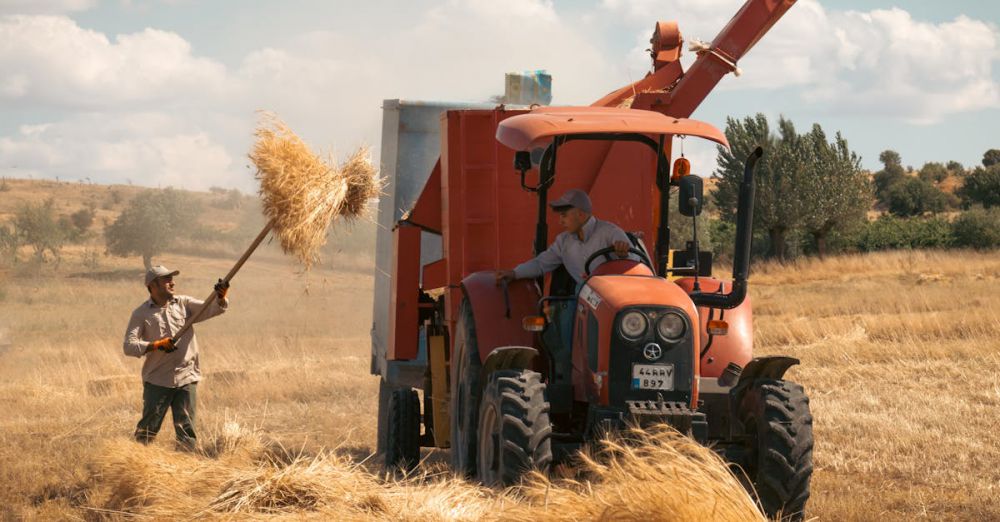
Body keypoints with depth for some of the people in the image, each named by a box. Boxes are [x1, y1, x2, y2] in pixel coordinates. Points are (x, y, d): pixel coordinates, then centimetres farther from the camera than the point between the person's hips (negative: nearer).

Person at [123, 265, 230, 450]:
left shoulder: (184, 304, 9)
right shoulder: (141, 313, -1)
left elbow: (211, 309, -1)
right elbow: (129, 346, -8)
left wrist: (221, 297, -23)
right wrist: (156, 345, -21)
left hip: (186, 379, 2)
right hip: (157, 381, -2)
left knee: (186, 430, 3)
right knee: (148, 427, 0)